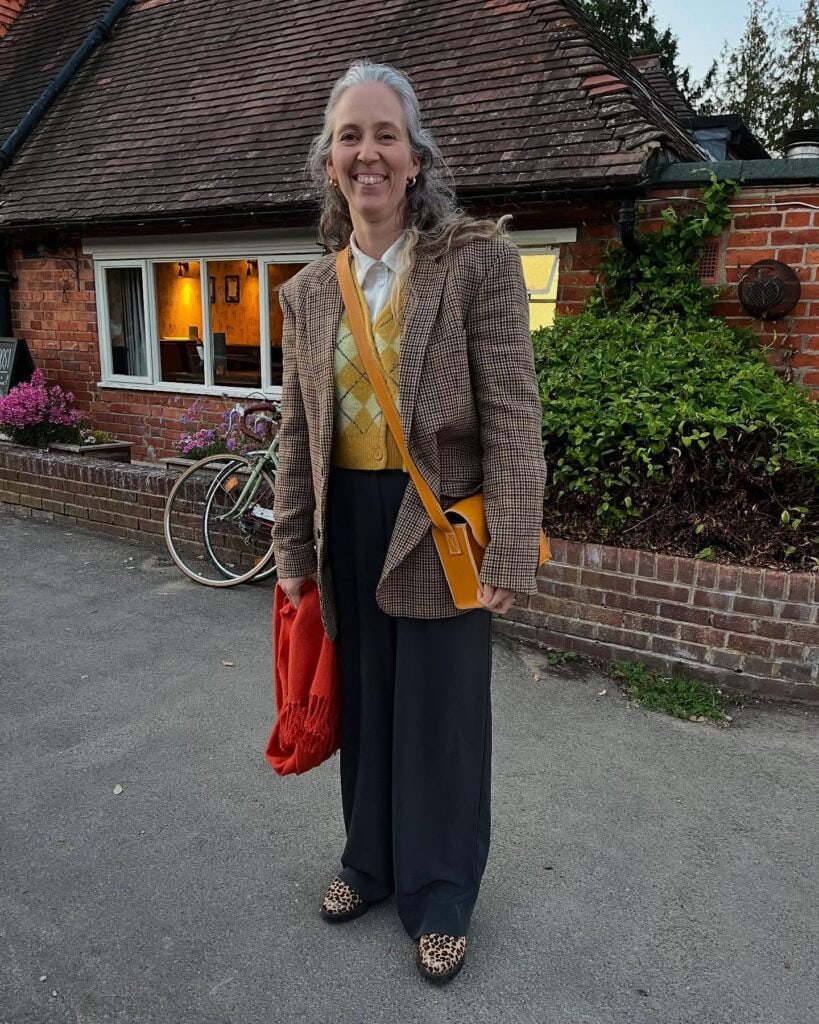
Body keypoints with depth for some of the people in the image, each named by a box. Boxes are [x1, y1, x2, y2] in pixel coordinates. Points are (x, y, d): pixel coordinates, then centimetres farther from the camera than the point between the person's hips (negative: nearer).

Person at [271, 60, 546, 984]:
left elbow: (512, 417, -12)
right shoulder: (308, 292, 6)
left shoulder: (479, 259, -8)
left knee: (441, 718, 10)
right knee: (363, 706, 18)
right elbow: (297, 431, 9)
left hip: (440, 528, -4)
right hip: (348, 527, 5)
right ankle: (370, 861, 43)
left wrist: (509, 556, -15)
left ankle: (441, 898, 33)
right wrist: (291, 551, 8)